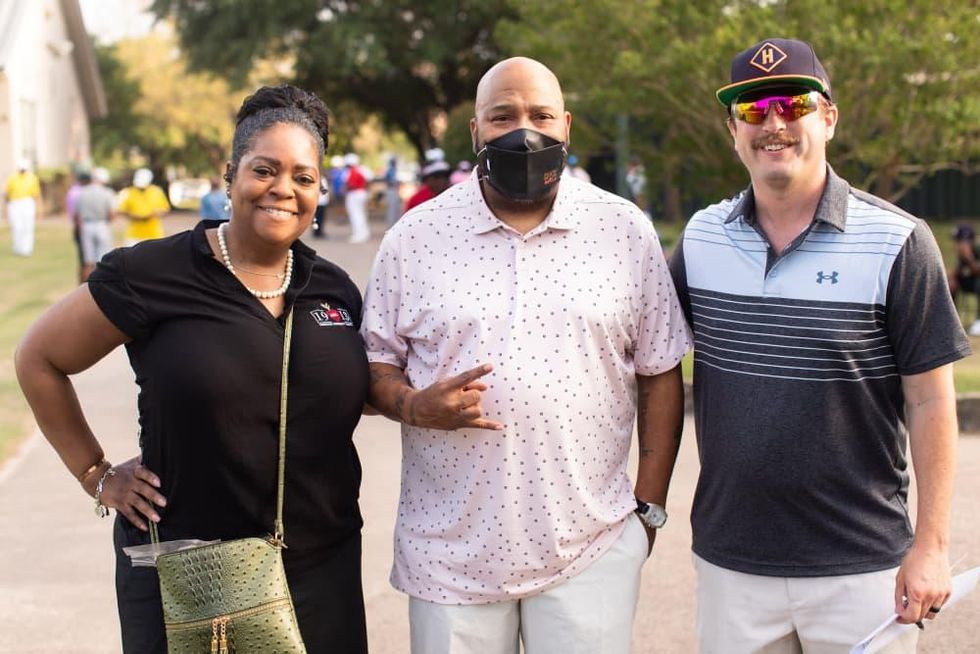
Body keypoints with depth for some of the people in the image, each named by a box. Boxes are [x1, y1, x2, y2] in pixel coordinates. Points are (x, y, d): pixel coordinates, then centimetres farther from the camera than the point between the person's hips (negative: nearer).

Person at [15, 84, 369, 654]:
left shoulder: (336, 290, 5)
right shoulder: (149, 275, -9)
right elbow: (38, 360, 1)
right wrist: (97, 475, 0)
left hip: (322, 566, 4)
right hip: (182, 578, -4)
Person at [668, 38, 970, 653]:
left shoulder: (898, 243, -8)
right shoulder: (701, 237, 3)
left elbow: (931, 401, -7)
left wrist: (932, 544, -9)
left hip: (862, 565, -3)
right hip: (729, 562, 3)